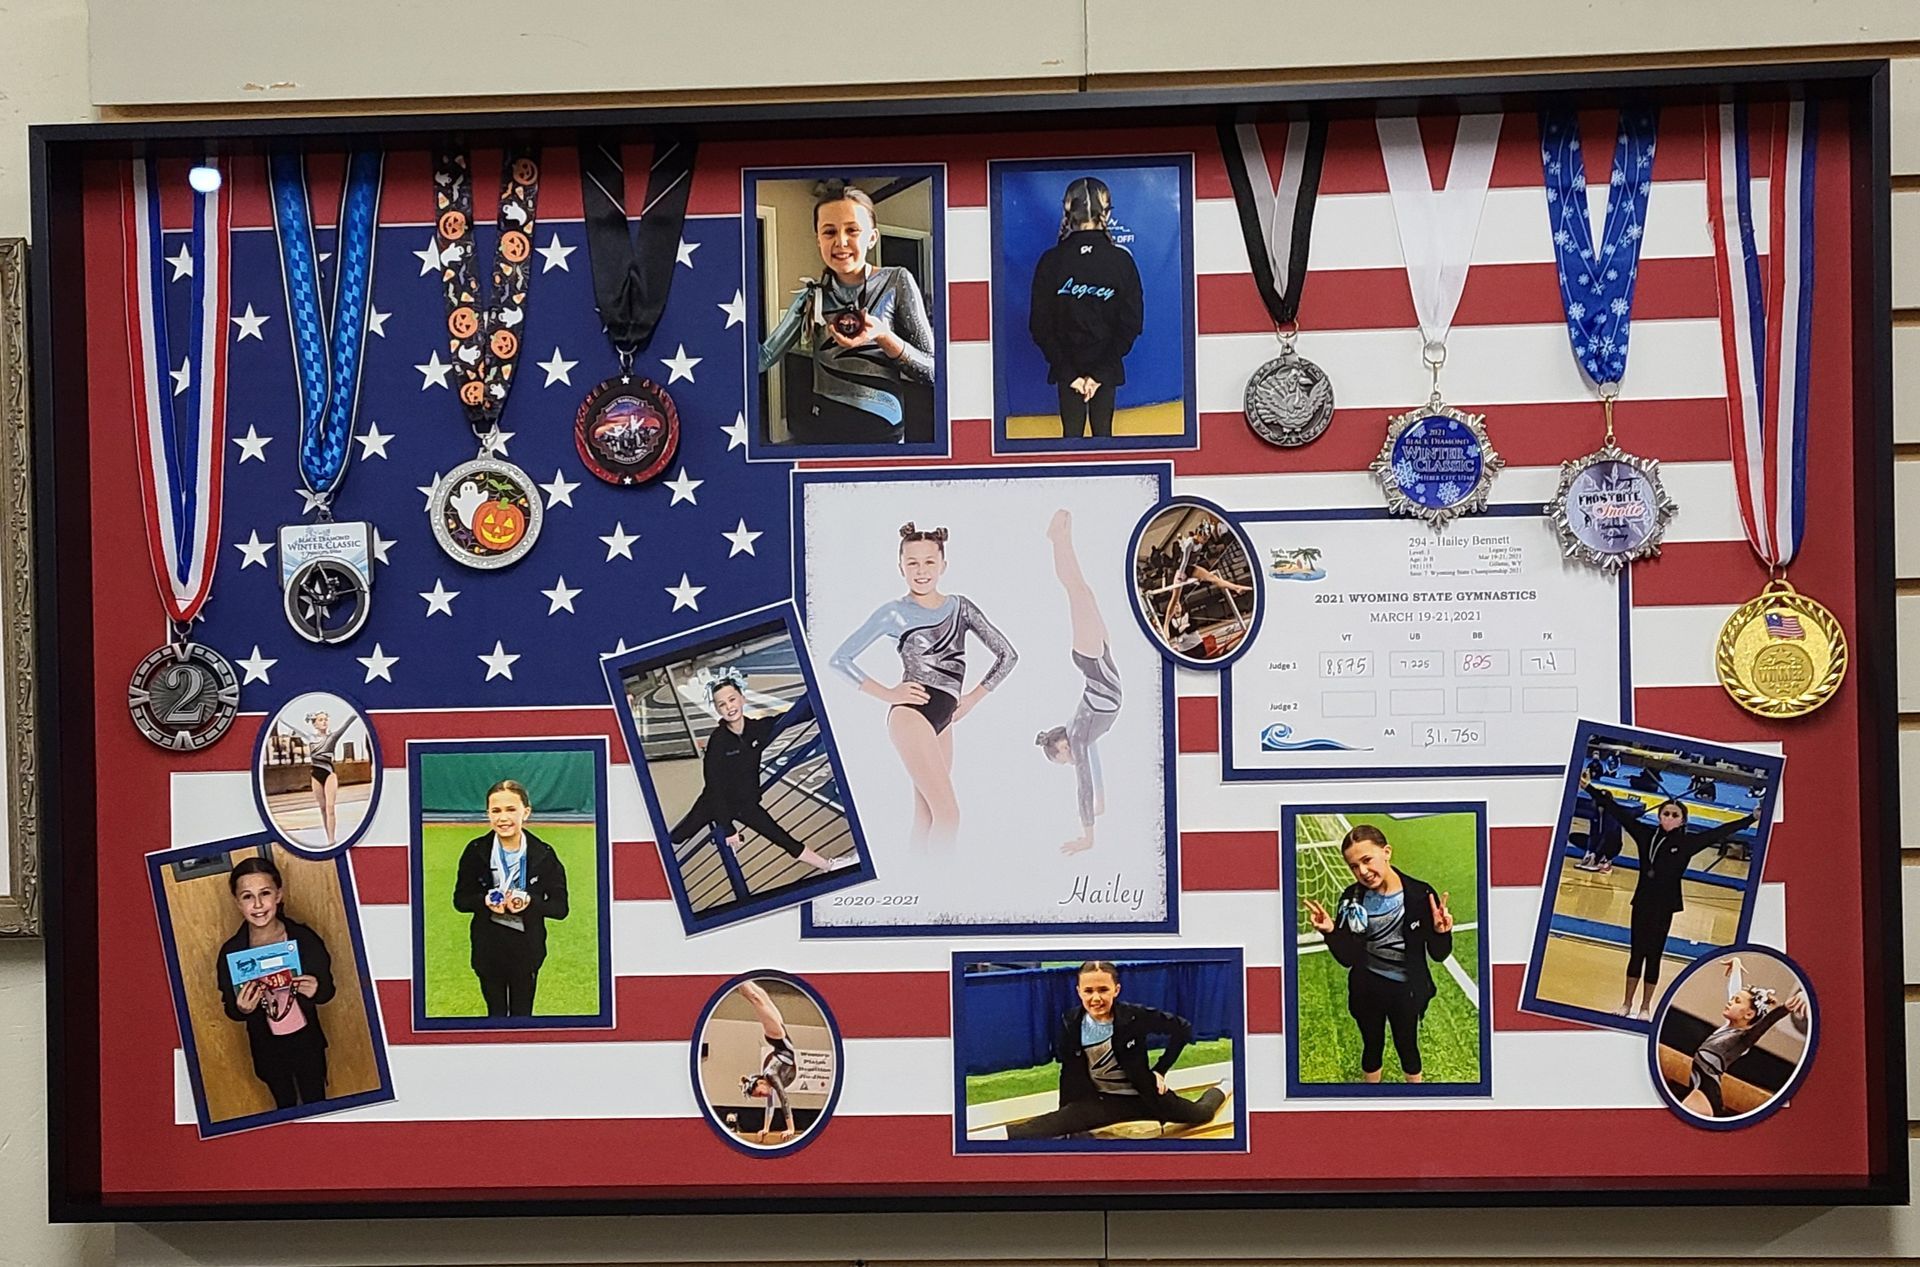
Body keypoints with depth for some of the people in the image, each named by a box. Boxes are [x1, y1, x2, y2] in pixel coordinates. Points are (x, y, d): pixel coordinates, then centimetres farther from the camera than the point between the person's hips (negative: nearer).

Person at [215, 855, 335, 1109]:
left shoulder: (305, 938, -21)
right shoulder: (230, 952, -20)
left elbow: (327, 991, -7)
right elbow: (231, 1011, -5)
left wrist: (316, 991, -29)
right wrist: (242, 1009, -28)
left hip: (307, 1040, -1)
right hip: (267, 1047, 1)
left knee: (316, 1104, 20)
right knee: (285, 1106, 24)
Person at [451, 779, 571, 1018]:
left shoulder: (543, 854, -12)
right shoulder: (476, 851, -9)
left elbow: (560, 907, -8)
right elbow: (460, 899, -2)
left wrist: (530, 902, -27)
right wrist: (485, 901, -22)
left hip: (526, 948, -1)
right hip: (488, 947, 1)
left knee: (522, 1014, 13)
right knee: (496, 1013, 17)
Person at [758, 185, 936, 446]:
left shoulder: (896, 282, -4)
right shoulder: (811, 295, 5)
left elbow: (932, 371, -6)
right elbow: (764, 358, -2)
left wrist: (883, 336, -21)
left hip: (877, 431, -3)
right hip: (816, 429, 3)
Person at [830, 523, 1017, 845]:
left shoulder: (960, 607, 9)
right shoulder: (893, 612, -2)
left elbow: (1007, 655, 13)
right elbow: (840, 659, -1)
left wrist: (972, 698, 6)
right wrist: (888, 694, -5)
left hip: (943, 721, 6)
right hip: (911, 715, -6)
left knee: (927, 816, 8)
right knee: (948, 814, -15)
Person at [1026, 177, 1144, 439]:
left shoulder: (1051, 261, -9)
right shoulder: (1121, 260, -8)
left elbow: (1040, 326, -8)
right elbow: (1131, 322, -8)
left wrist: (1068, 371, -6)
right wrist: (1101, 371, -8)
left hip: (1067, 367, 0)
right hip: (1107, 366, 0)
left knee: (1072, 433, 8)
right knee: (1103, 432, 11)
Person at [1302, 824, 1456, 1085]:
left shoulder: (1420, 895, -22)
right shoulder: (1352, 899, -15)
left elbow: (1438, 954, -14)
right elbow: (1348, 958, -12)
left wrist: (1441, 933, -35)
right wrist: (1330, 932, -30)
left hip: (1405, 991, -2)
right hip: (1366, 990, 2)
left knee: (1407, 1047, 21)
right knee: (1372, 1046, 23)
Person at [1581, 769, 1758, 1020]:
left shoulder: (1688, 842, -6)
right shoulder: (1646, 834, -1)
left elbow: (1720, 833, -7)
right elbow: (1620, 813, 1)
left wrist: (1752, 819, -12)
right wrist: (1591, 788, 0)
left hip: (1665, 905, -2)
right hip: (1642, 901, 2)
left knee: (1654, 954, 6)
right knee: (1636, 952, 9)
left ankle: (1645, 1007, 18)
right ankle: (1626, 1003, 19)